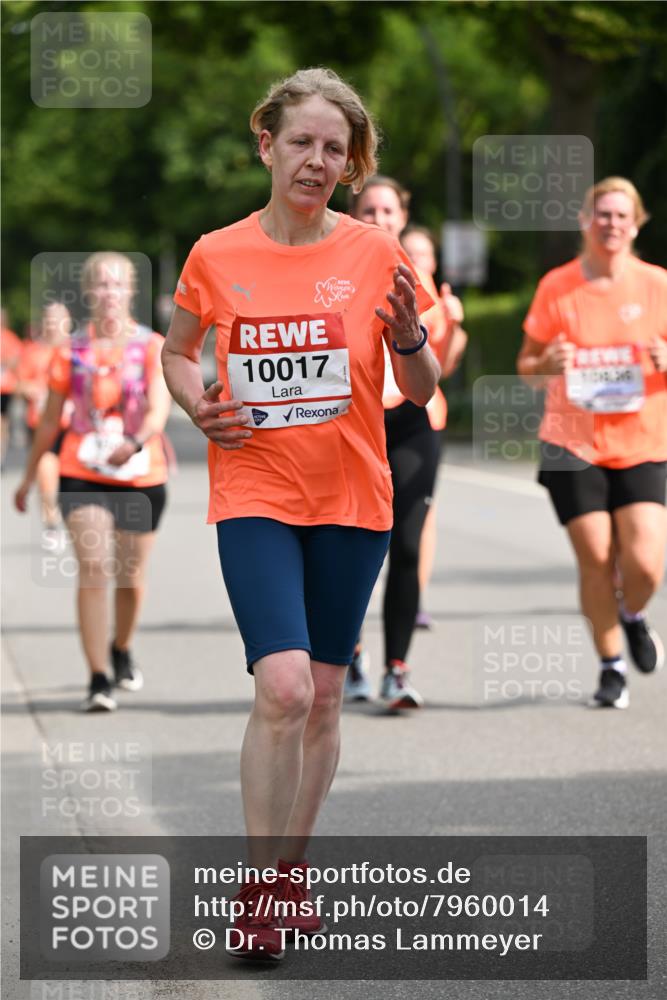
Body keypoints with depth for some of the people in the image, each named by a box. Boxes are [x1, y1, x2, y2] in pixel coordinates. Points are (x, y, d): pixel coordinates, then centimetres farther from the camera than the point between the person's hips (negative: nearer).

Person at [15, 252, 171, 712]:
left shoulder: (152, 347, -3)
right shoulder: (73, 350, 3)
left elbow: (159, 409, -17)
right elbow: (50, 420, 12)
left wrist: (135, 442, -37)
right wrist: (29, 477, 16)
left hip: (141, 476, 0)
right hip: (82, 477, 0)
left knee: (130, 575, 10)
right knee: (93, 569, -14)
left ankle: (122, 649, 40)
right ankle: (98, 680, -15)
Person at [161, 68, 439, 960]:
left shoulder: (376, 255, -1)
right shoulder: (216, 257, -1)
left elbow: (420, 392, 5)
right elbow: (176, 352, 16)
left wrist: (411, 341, -16)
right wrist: (199, 406, -4)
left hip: (352, 500, 2)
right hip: (254, 495, -2)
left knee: (323, 695, 8)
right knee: (283, 687, -17)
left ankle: (292, 870, 25)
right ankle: (261, 887, -6)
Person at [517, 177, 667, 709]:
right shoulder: (556, 287, 1)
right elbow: (527, 367, 8)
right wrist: (546, 365, -15)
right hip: (574, 445, 0)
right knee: (595, 559, -4)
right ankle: (612, 666, 17)